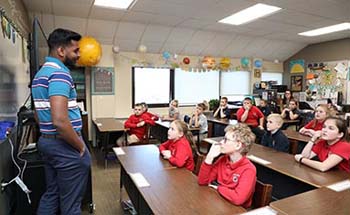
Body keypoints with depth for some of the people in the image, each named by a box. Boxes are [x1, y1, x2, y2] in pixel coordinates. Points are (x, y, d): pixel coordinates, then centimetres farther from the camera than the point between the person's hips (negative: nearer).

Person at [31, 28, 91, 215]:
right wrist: (80, 147, -16)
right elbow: (60, 121, -29)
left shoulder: (40, 73, 13)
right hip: (65, 146, -10)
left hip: (46, 142, 10)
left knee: (50, 196, 21)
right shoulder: (60, 73, -19)